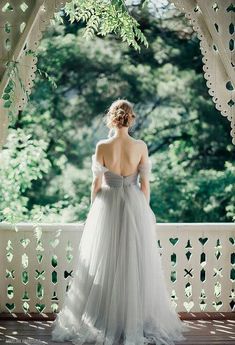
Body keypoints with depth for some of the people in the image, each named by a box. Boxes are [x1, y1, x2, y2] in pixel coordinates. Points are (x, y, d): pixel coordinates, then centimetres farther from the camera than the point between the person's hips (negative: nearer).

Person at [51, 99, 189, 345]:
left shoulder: (102, 147, -9)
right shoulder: (141, 147, -6)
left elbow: (96, 183, -5)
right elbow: (145, 184, -3)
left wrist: (94, 211, 7)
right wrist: (144, 211, 9)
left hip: (107, 206, -1)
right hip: (135, 205, 1)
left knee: (103, 266, 8)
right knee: (136, 266, 9)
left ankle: (103, 322, 13)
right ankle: (137, 321, 15)